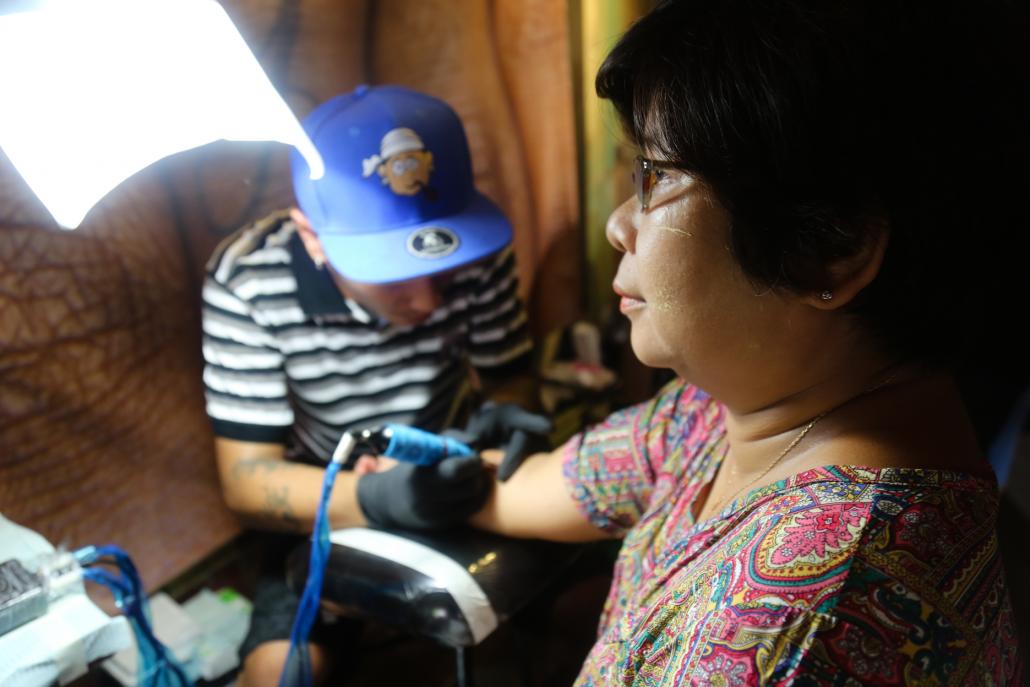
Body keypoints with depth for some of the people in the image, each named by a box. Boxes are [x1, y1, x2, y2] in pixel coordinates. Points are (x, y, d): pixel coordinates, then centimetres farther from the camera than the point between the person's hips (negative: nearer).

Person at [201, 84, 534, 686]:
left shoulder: (478, 250, -20)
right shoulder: (247, 282, -25)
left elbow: (511, 383, -6)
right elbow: (246, 478, -23)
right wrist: (373, 498, -42)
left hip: (447, 481, 2)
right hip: (324, 508, -2)